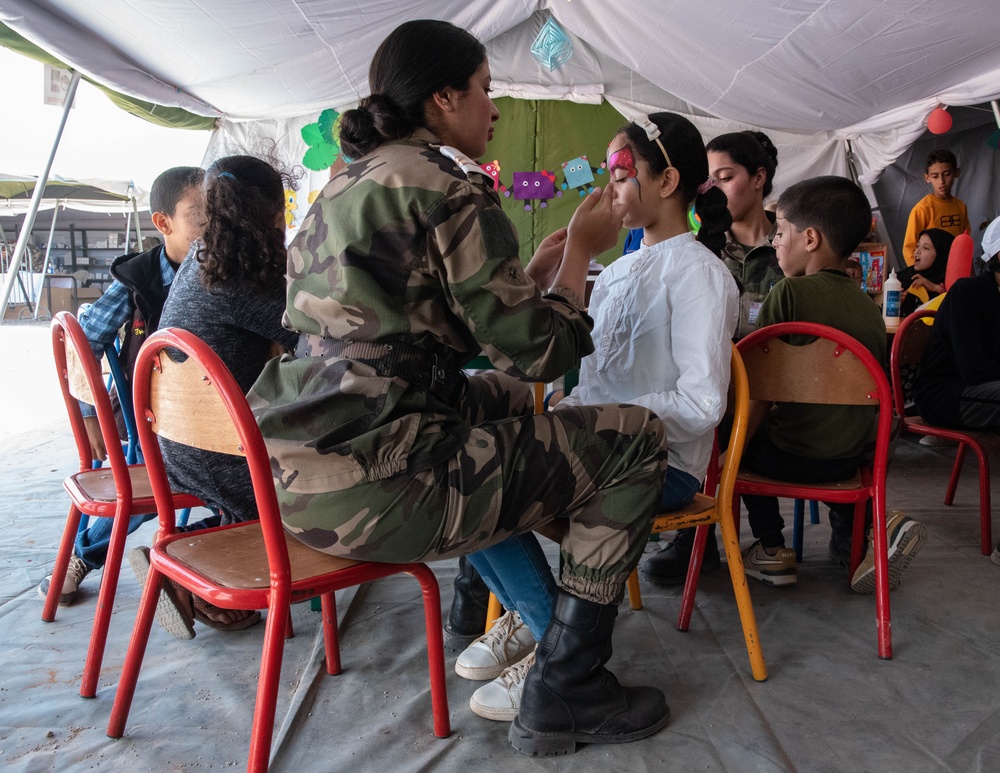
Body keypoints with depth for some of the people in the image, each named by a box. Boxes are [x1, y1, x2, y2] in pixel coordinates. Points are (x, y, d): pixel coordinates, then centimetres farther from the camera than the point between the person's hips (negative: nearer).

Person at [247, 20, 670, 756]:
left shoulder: (347, 182, 18)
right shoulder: (449, 186, -9)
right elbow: (538, 350, -8)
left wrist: (540, 266, 24)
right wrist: (581, 250, 9)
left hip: (293, 473, 10)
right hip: (372, 488, -10)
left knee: (505, 396, 31)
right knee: (636, 437, 0)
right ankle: (564, 693, 6)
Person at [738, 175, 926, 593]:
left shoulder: (789, 293, -15)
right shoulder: (869, 307, 2)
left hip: (789, 455, -5)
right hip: (849, 460, 6)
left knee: (748, 443, 24)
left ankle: (771, 549, 19)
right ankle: (853, 530, 19)